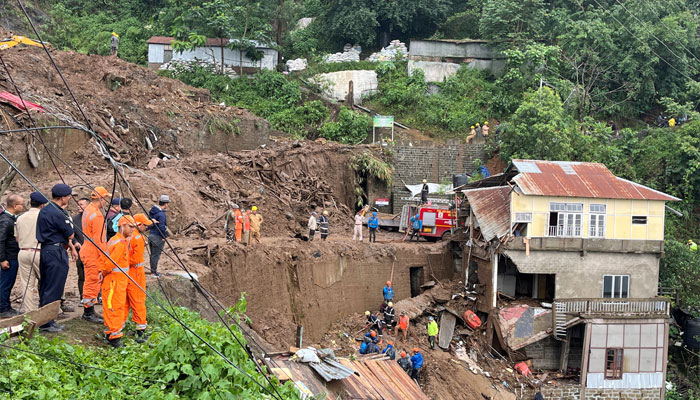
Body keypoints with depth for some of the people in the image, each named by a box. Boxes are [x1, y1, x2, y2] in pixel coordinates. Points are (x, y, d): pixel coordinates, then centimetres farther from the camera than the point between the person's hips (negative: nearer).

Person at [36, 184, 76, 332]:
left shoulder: (45, 210, 14)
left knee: (45, 287, 15)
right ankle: (47, 323, 0)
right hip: (56, 252, -10)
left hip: (45, 250, 10)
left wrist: (71, 247, 19)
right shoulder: (57, 213, -18)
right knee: (54, 289, -4)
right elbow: (70, 235, -9)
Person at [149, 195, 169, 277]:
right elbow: (161, 226, -23)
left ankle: (153, 271, 24)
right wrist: (164, 237, -15)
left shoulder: (152, 210, 9)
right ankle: (154, 272, 3)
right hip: (158, 236, -9)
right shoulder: (161, 214, -19)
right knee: (156, 255, -2)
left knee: (153, 254, 16)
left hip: (151, 235, 9)